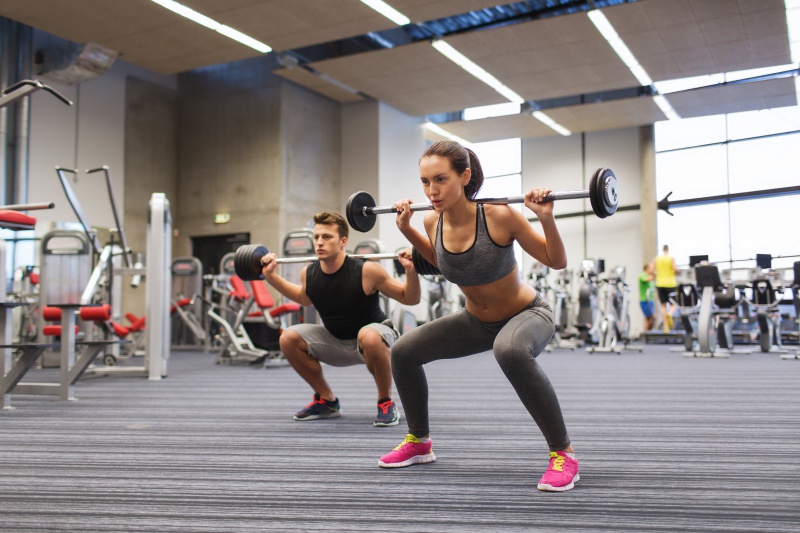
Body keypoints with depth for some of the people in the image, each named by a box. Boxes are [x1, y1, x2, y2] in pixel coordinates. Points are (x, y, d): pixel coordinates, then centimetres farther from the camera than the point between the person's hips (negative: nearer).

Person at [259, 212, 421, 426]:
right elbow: (304, 298, 15)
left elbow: (410, 299, -17)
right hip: (337, 342, 5)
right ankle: (327, 401, 7)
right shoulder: (309, 274, -11)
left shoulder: (366, 271, -25)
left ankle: (386, 403, -15)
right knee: (288, 338, -10)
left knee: (368, 336, -39)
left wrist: (411, 272, -35)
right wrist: (271, 276, 7)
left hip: (376, 338, -5)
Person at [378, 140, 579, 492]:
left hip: (527, 315, -6)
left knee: (509, 350, -40)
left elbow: (556, 262, -18)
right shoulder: (433, 222, -13)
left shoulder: (499, 216, -29)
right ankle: (419, 442, 21)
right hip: (477, 320, 6)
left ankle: (563, 453, -23)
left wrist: (546, 218, -33)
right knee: (403, 351, -2)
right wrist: (407, 230, 1)